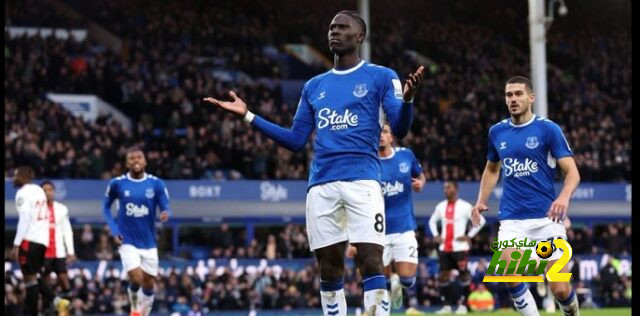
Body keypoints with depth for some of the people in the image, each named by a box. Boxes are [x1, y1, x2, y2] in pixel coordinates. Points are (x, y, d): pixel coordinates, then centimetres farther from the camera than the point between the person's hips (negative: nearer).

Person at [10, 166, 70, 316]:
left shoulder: (23, 193, -10)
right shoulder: (39, 190, 17)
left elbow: (24, 219, -18)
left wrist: (16, 244, -18)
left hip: (29, 240, -9)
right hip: (43, 240, 9)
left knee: (30, 278, -4)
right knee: (34, 277, 18)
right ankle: (57, 301, 3)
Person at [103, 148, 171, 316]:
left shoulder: (156, 184, -5)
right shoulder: (117, 183, -5)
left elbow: (165, 208, -3)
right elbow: (106, 207, 9)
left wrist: (165, 214, -29)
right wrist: (114, 230, -3)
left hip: (149, 243, 2)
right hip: (128, 242, -2)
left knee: (149, 284, 8)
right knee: (136, 279, -17)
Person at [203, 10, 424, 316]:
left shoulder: (380, 77, 5)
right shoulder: (314, 86, 19)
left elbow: (399, 129, -4)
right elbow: (295, 140, 20)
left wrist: (407, 99, -25)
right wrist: (248, 116, 16)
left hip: (362, 180, -5)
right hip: (321, 184, 5)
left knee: (371, 263, -13)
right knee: (329, 270, 5)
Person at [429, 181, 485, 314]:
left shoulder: (465, 206, -6)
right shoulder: (440, 206, 10)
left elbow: (481, 220, -6)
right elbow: (432, 221, 27)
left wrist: (469, 236, -10)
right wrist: (435, 235, 11)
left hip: (460, 247, -5)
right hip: (444, 247, 5)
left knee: (464, 275, -4)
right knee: (443, 275, 2)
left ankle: (463, 305, 2)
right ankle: (446, 305, 8)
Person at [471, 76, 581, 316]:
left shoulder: (548, 129, -3)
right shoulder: (497, 132, 10)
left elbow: (572, 172, -7)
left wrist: (564, 197, -27)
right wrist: (481, 201, 12)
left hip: (545, 217, -3)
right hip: (511, 219, 3)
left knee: (560, 289, -5)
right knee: (512, 278, -20)